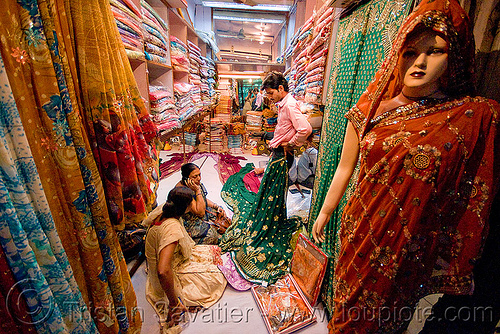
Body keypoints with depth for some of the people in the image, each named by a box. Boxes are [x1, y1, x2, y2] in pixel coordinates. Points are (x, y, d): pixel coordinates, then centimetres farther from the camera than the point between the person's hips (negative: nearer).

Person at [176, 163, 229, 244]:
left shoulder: (197, 182, -5)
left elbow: (204, 200, 13)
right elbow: (200, 212, -30)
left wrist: (217, 207, 0)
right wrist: (197, 191, -33)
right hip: (189, 221, -8)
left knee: (225, 220, 4)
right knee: (211, 234, -23)